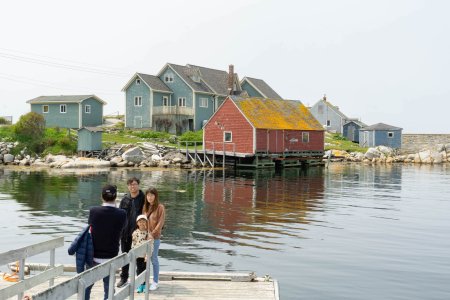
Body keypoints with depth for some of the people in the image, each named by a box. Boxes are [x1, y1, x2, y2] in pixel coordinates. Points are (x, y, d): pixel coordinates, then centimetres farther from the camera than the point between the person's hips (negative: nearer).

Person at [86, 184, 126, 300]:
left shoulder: (93, 211, -11)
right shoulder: (121, 214, -12)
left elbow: (91, 229, 6)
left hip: (94, 256, 1)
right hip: (110, 258, 0)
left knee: (87, 286, 17)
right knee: (108, 289, 10)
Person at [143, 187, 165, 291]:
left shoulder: (160, 207, -7)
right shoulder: (145, 207, 9)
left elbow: (160, 223, -11)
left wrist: (152, 234, -15)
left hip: (155, 237, -4)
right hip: (145, 236, 4)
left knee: (154, 259, 4)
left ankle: (155, 282, 14)